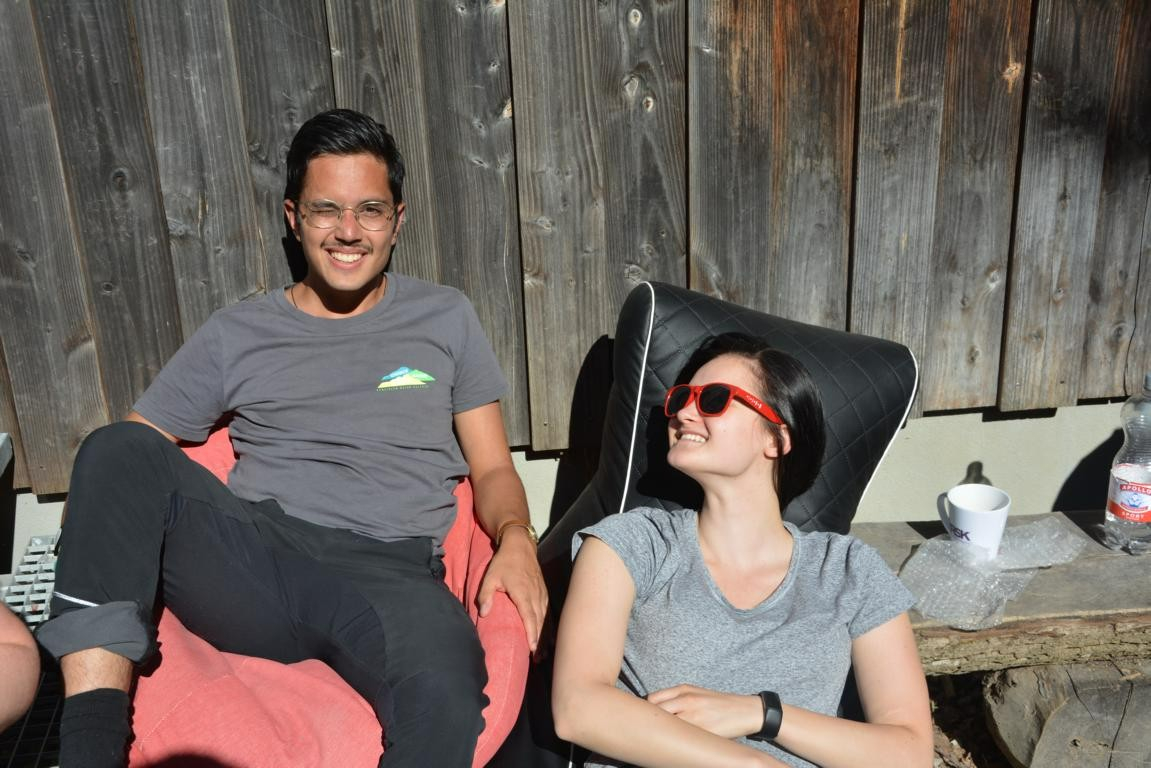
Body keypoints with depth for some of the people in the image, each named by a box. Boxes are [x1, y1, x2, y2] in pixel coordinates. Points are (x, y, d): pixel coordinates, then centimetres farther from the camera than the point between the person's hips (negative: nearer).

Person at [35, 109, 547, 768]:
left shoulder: (446, 318, 17)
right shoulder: (235, 335, 18)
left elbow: (493, 469, 16)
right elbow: (132, 452, 16)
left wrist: (516, 538, -7)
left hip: (388, 570, -2)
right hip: (250, 555, 3)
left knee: (446, 692, -38)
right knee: (118, 448, -25)